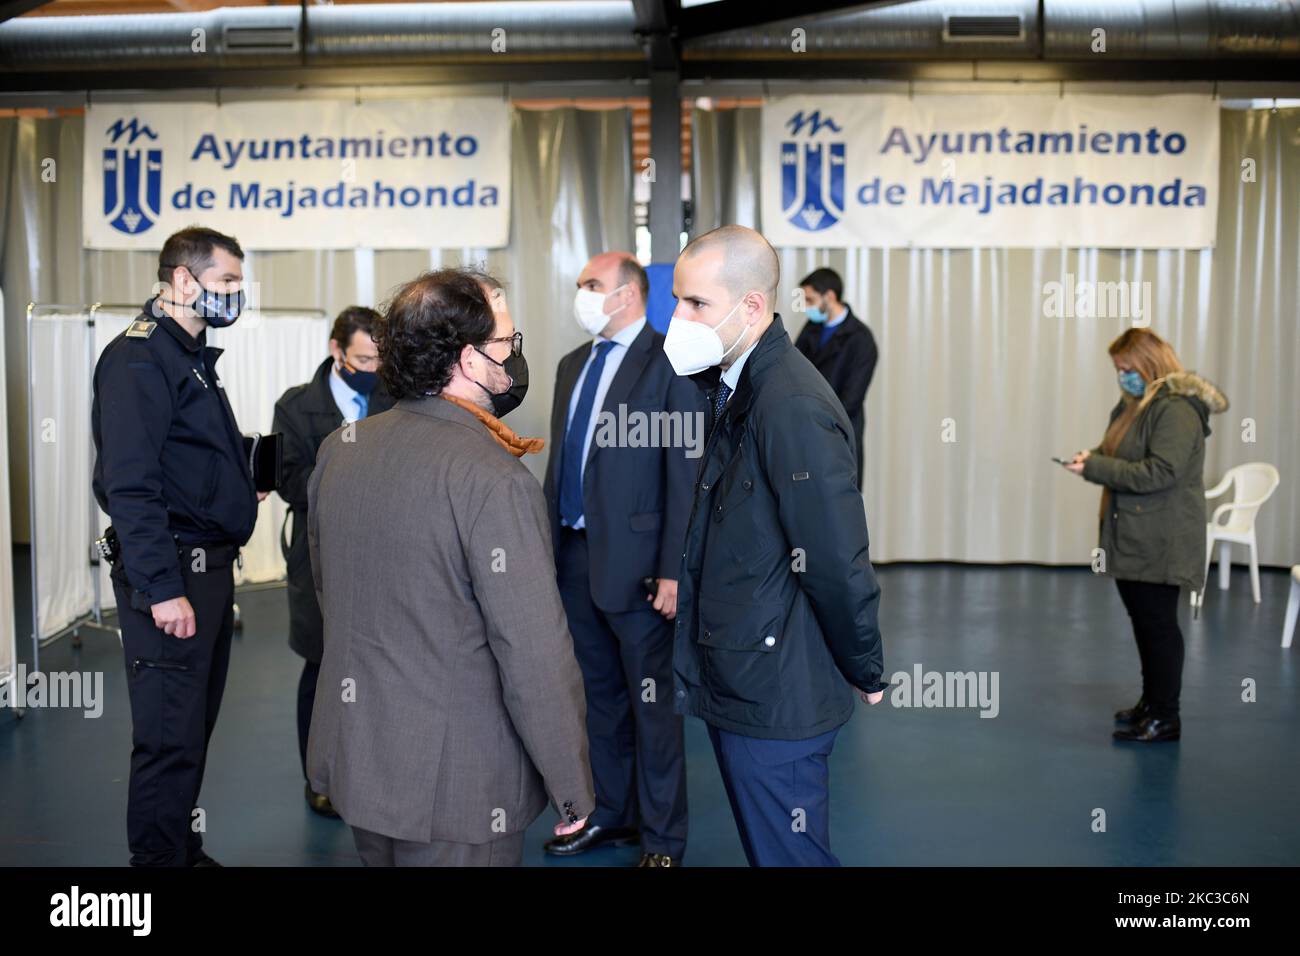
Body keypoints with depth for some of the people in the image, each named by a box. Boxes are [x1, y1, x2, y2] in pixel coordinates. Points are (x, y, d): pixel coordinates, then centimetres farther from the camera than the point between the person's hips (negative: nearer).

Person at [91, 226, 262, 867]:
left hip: (210, 567, 10)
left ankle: (185, 851, 31)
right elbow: (129, 485, -21)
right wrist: (162, 588, -24)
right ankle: (158, 858, 9)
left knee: (196, 725, 18)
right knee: (170, 736, -4)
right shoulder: (139, 357, -14)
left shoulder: (192, 355, 17)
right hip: (172, 573, -10)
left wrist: (240, 492, 13)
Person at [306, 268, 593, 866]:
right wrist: (572, 787, -11)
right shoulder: (496, 481, -23)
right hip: (453, 785, -7)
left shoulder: (338, 449, -1)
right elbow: (535, 654, -22)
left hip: (351, 756, 7)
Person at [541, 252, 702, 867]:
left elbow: (686, 475, -14)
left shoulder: (668, 363, -10)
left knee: (651, 702, 5)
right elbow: (560, 462, 14)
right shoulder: (573, 365, 13)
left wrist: (674, 570, -17)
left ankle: (662, 837, 20)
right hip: (574, 555, 7)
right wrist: (550, 544, 11)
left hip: (633, 559, -7)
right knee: (600, 696, 18)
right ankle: (611, 815, 33)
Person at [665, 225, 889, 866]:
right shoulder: (736, 387, 7)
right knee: (766, 845, 22)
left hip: (774, 699, -9)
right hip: (741, 685, 9)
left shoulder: (792, 408, -23)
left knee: (787, 854, 7)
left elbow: (837, 566, -22)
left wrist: (865, 674, -11)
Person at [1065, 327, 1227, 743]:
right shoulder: (1135, 404, 12)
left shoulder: (1177, 409, -17)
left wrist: (1097, 468, -23)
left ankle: (1165, 717, 8)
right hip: (1133, 537, 9)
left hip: (1159, 543, -9)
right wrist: (1095, 458, 0)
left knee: (1158, 624, -2)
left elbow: (1160, 473, -25)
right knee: (1142, 621, 16)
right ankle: (1151, 701, 29)